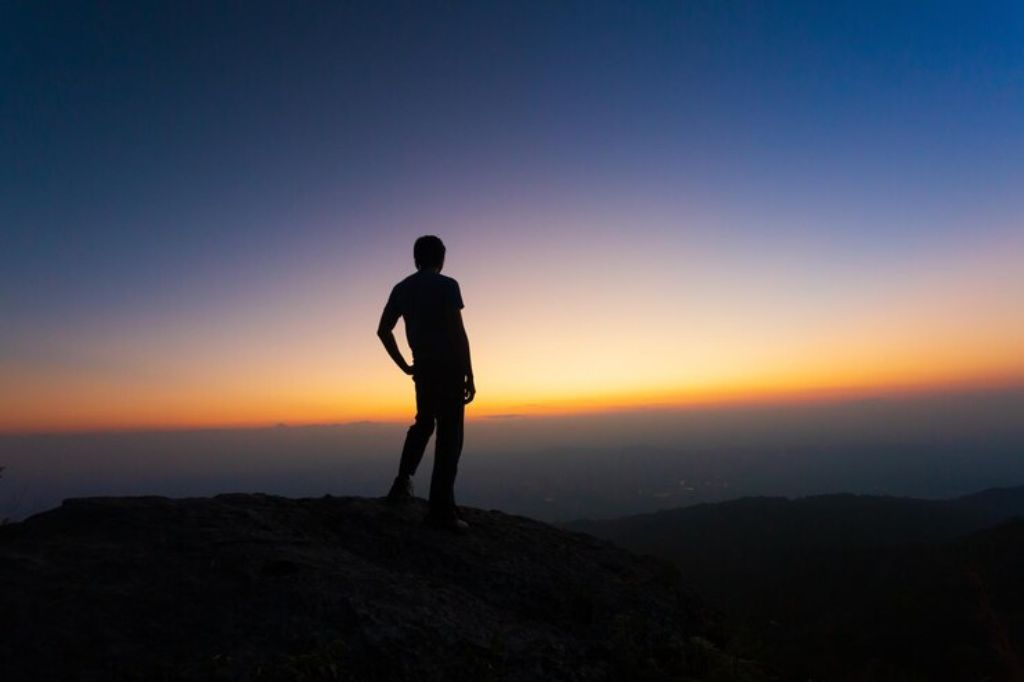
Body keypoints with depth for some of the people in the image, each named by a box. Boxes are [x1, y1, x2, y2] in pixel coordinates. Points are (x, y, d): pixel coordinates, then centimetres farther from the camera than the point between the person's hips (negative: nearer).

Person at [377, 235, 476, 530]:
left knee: (423, 423, 25)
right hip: (449, 366, -5)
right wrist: (469, 374, -11)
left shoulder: (401, 288, 10)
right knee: (449, 434, -1)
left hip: (423, 367, 6)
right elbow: (458, 332, -14)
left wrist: (404, 365, 12)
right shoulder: (447, 285, -6)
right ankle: (441, 508, 1)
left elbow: (383, 330, 8)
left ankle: (403, 482, 16)